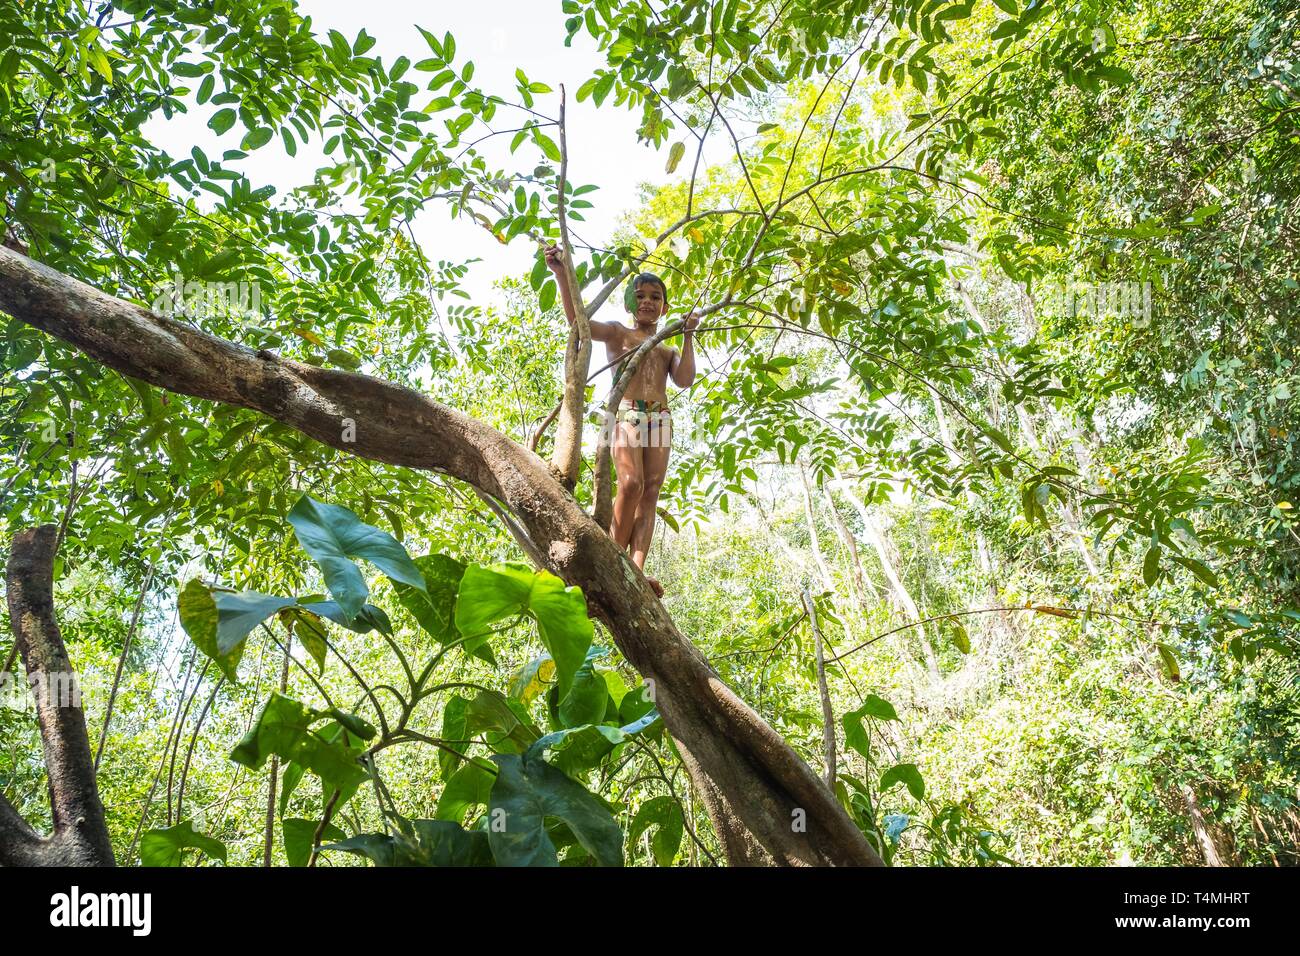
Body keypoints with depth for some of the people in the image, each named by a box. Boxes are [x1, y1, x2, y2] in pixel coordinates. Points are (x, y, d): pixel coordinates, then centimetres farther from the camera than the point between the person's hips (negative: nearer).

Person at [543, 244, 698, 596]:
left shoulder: (668, 351, 26)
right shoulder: (617, 333, 16)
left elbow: (684, 379, 6)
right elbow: (578, 320, -2)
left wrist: (687, 337, 6)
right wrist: (561, 275, -12)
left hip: (660, 419, 4)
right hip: (626, 414, -4)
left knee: (650, 493, -9)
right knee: (631, 484, -23)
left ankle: (637, 569, -16)